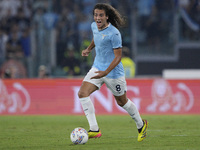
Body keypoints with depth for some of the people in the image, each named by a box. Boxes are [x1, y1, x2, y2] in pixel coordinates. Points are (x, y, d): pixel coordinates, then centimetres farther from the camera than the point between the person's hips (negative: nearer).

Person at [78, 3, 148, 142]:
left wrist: (106, 72, -29)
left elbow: (118, 56, -21)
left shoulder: (114, 33, -23)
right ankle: (94, 130, -17)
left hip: (113, 72, -6)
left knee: (122, 101, 10)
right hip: (97, 68, 7)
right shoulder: (94, 26, 0)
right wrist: (89, 49, 27)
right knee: (82, 93, -15)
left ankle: (141, 125, 37)